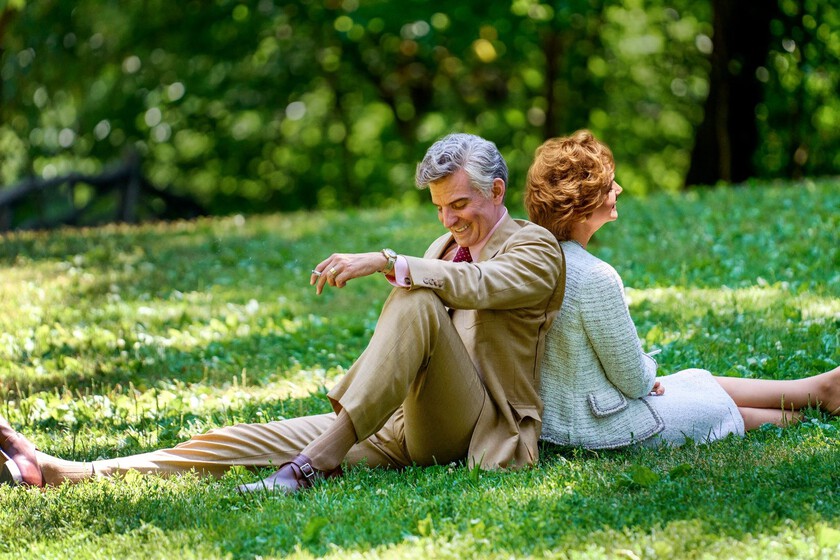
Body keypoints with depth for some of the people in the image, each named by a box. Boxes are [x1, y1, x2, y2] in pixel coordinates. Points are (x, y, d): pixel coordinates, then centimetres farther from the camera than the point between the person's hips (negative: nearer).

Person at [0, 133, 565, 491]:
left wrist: (384, 262, -29)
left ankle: (313, 464, -38)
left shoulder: (535, 248, 0)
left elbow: (476, 286, -24)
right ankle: (61, 473, -17)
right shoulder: (445, 247, 24)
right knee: (252, 438, -8)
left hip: (473, 430, -7)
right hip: (407, 428, 7)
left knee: (417, 300, -31)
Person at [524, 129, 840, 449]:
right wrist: (647, 378, 3)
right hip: (601, 428, -9)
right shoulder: (596, 278, -29)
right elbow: (633, 379, -19)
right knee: (728, 408, 15)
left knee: (698, 381, 24)